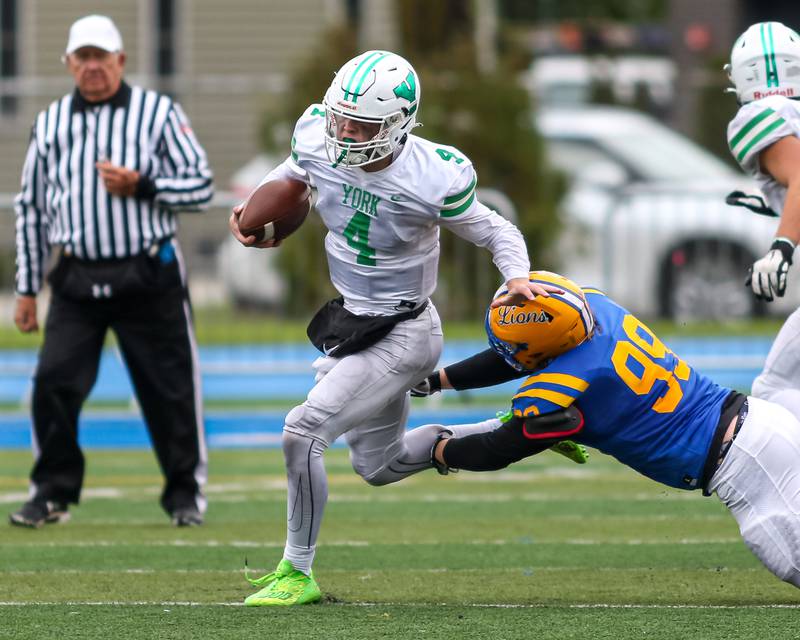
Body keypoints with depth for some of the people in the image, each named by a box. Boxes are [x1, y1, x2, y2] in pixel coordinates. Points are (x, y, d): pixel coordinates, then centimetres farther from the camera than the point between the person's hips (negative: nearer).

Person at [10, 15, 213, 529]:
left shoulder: (158, 112, 3)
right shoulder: (50, 123, 11)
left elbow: (202, 185, 1)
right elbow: (31, 208, 15)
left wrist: (141, 186, -15)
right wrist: (27, 288, 12)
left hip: (149, 277, -2)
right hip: (76, 281, 2)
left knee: (170, 387, 1)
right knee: (54, 383, -8)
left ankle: (186, 493, 16)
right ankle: (53, 493, 5)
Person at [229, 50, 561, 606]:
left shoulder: (432, 180, -28)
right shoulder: (319, 141, -13)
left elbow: (498, 232, -11)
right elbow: (292, 174, 14)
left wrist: (518, 278, -30)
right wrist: (254, 209, -2)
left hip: (402, 335, -8)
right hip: (354, 321, 8)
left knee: (303, 430, -20)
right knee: (379, 466, 22)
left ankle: (298, 572, -3)